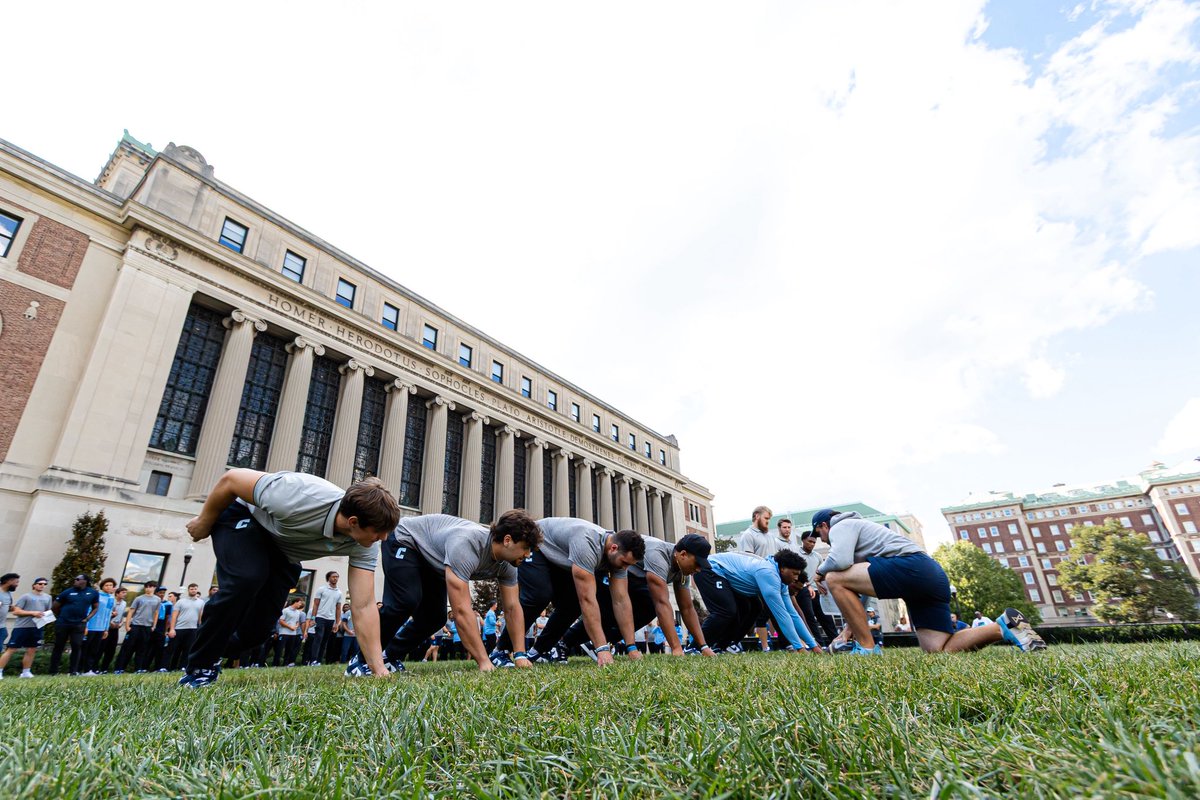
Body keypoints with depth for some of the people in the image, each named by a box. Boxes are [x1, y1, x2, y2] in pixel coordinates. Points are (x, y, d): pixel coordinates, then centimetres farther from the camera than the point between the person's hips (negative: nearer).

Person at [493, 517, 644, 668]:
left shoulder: (618, 555, -16)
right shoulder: (586, 544, -41)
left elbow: (621, 600, -14)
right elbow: (588, 600, -43)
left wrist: (632, 648, -18)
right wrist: (602, 649, -43)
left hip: (556, 558, 8)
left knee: (573, 603, -4)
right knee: (540, 596, -26)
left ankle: (539, 651, 10)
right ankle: (501, 650, -8)